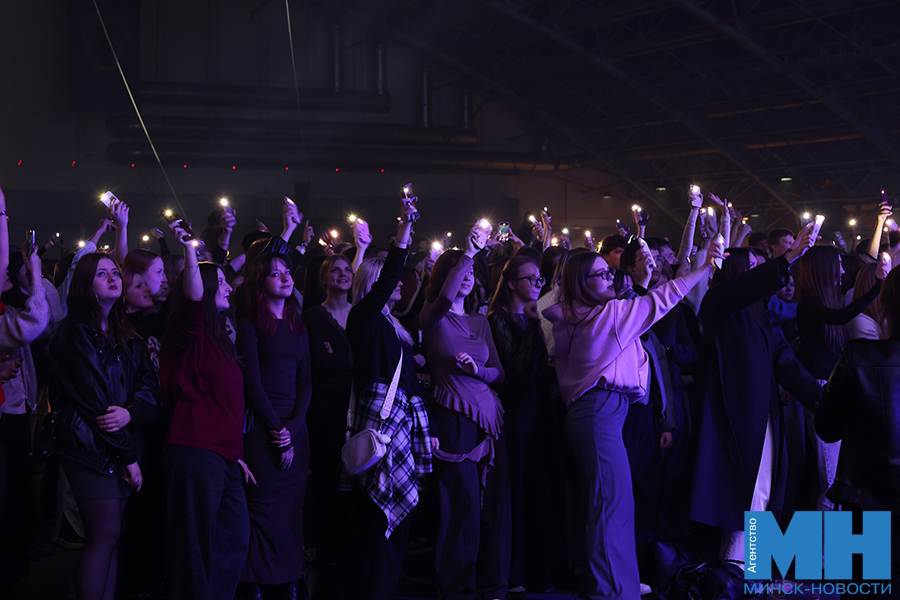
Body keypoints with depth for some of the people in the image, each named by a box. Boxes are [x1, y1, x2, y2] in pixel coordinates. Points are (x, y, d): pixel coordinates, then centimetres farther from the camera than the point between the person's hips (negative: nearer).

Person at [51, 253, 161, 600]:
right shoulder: (75, 333, -8)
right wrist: (127, 455, -12)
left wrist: (131, 412, -19)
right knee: (105, 536, -7)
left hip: (122, 448, 6)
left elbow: (149, 385, 4)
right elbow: (92, 398, -13)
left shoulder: (127, 337, 14)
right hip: (89, 447, -6)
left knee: (108, 538, 5)